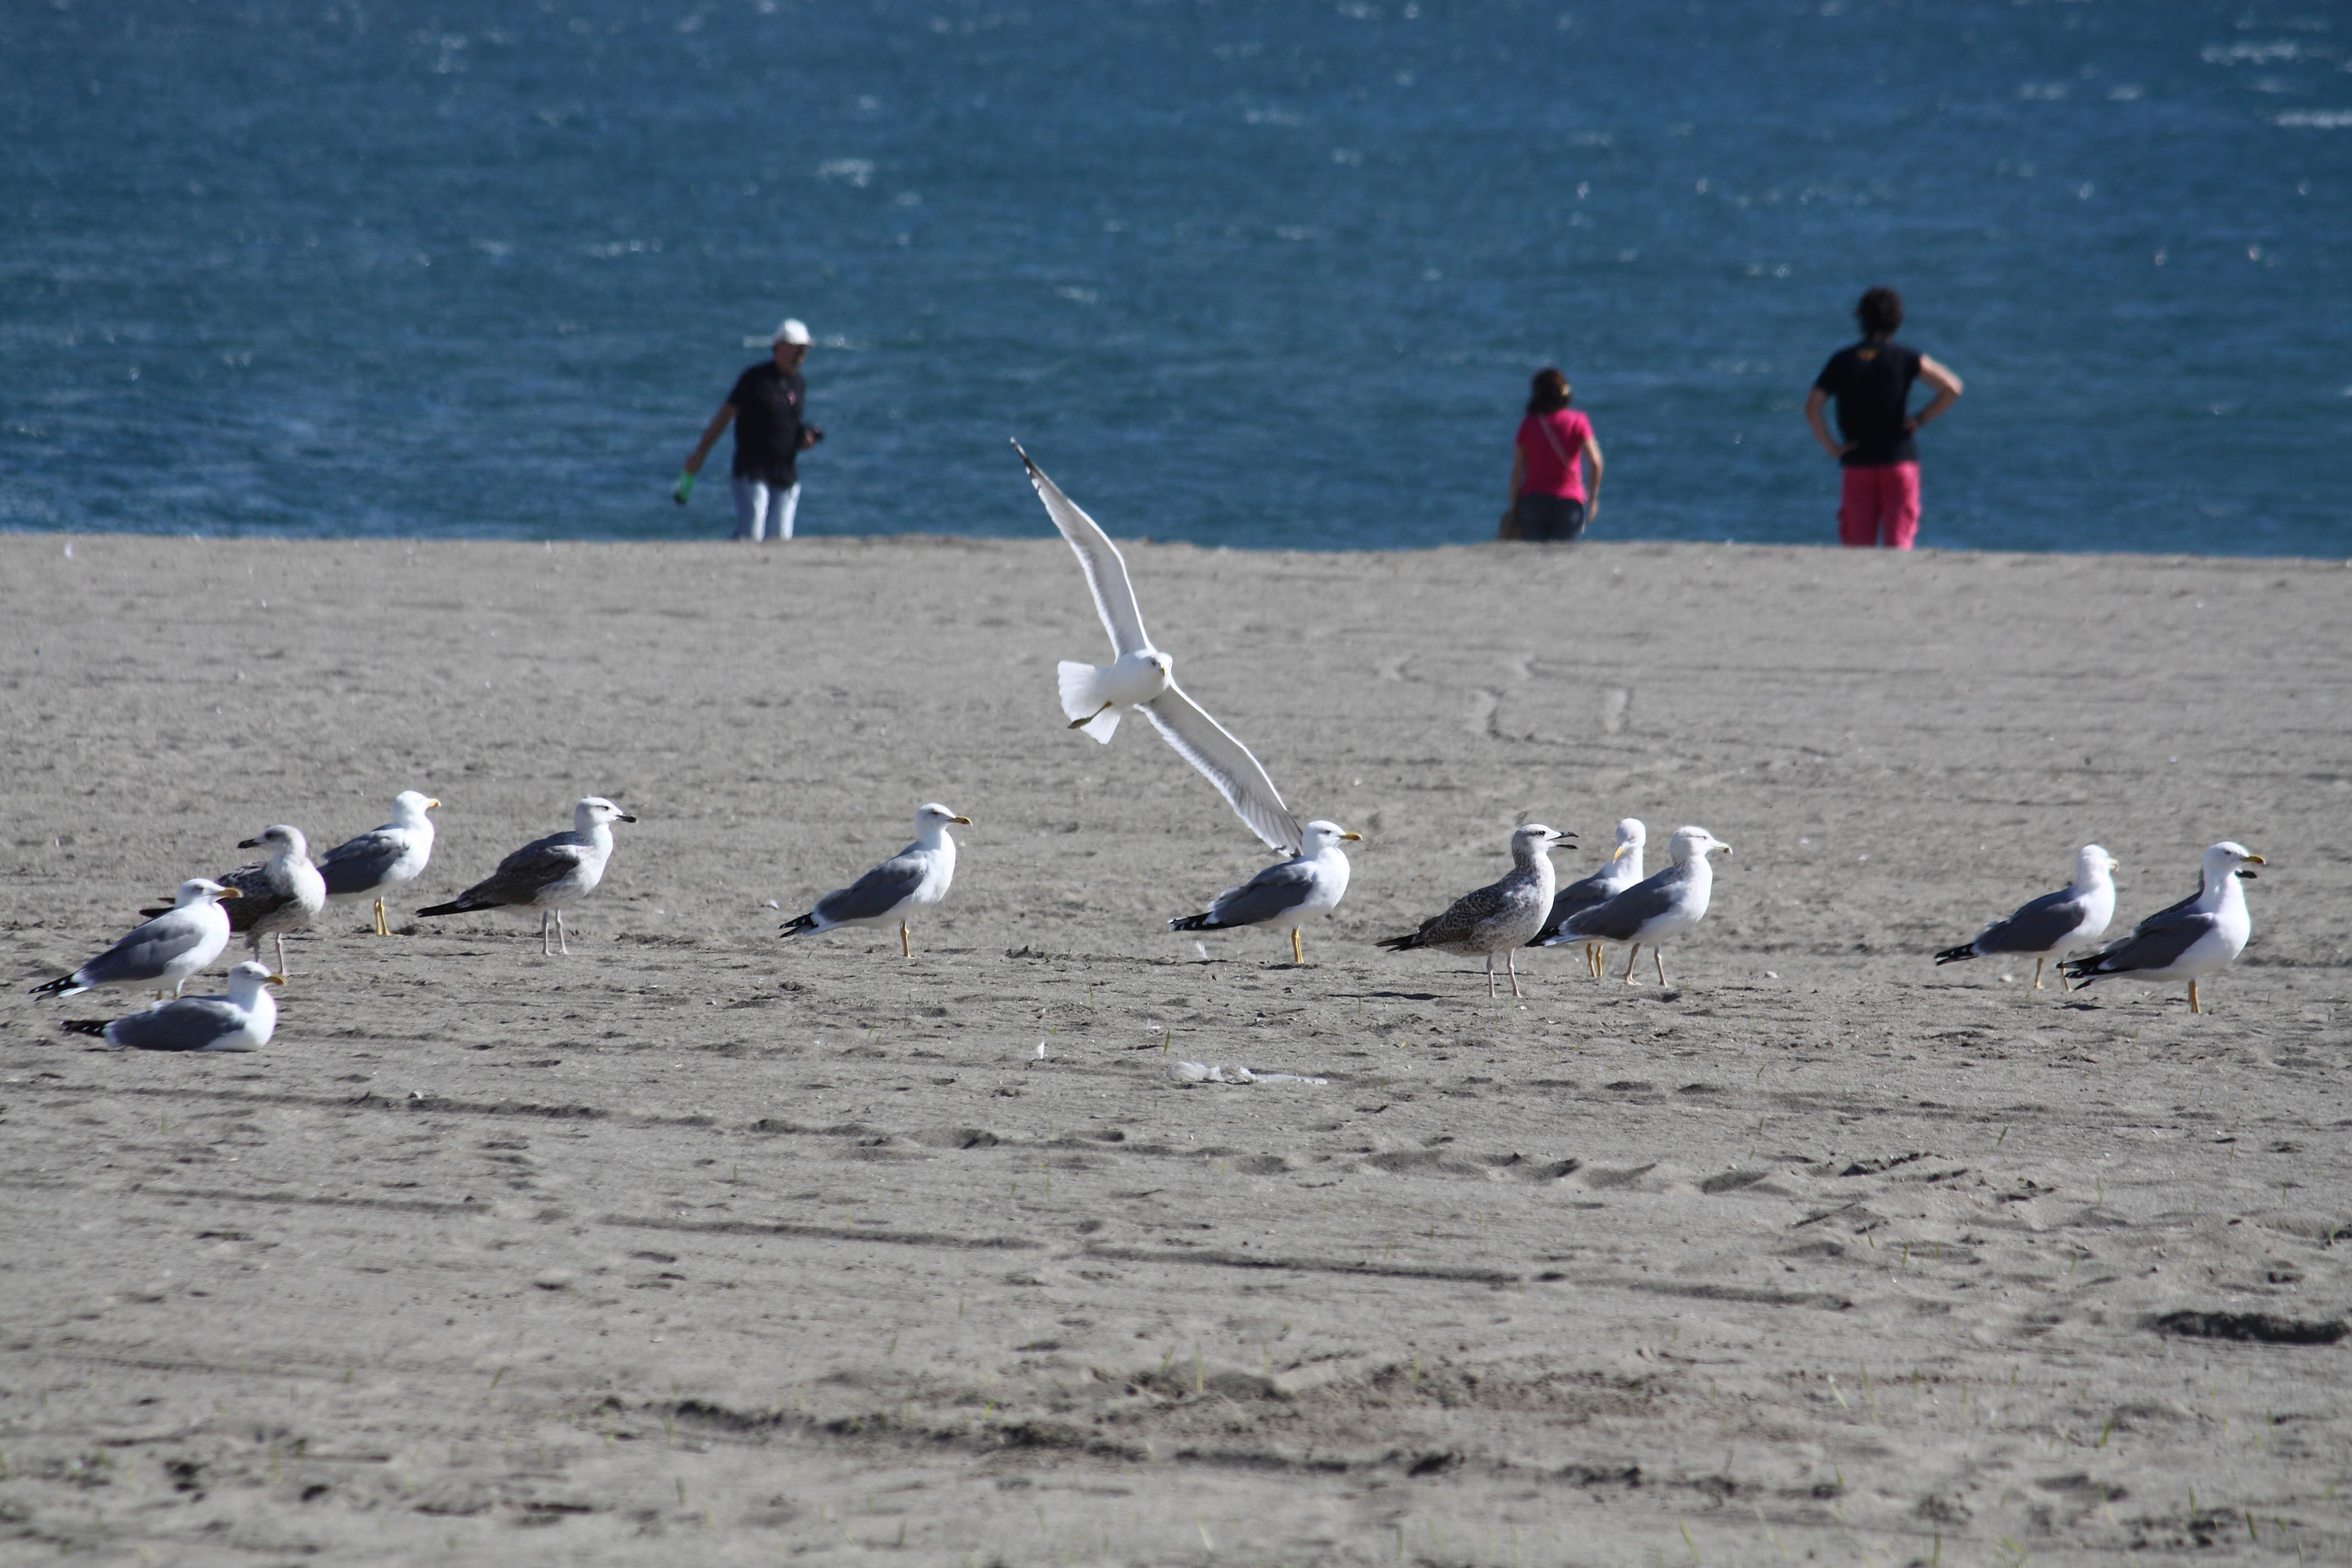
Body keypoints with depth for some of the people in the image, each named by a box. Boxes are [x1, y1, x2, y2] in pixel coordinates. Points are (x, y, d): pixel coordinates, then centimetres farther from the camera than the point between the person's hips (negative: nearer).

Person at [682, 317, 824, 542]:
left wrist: (805, 439, 1)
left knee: (780, 539, 1)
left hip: (787, 472, 6)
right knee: (751, 536, -14)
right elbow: (725, 415, -5)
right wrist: (700, 454, -8)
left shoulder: (799, 384, 12)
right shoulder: (756, 378, -7)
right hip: (754, 471, -6)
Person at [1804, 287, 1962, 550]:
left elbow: (1812, 406, -5)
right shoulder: (1905, 359, -2)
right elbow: (1952, 389, -9)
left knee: (1857, 548, 8)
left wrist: (1830, 447, 0)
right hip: (1900, 461, -2)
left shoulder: (1842, 361, 4)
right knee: (1898, 544, -4)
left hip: (1857, 464, 2)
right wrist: (1921, 419, 1)